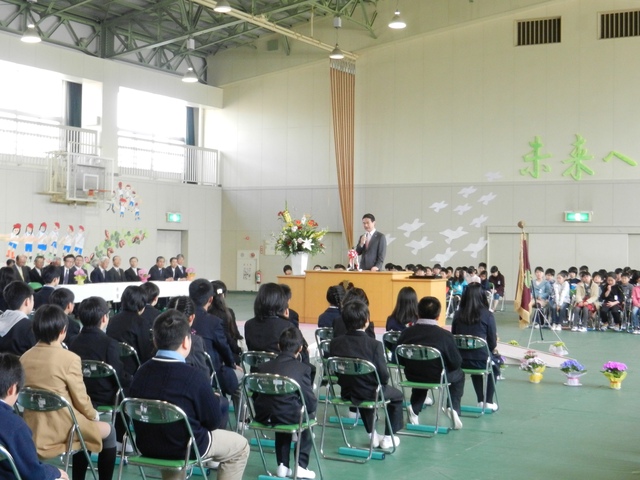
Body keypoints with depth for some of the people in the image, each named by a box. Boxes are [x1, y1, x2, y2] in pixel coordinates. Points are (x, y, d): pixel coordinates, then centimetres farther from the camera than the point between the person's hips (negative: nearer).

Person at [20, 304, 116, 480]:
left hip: (33, 429, 7)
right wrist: (94, 415, 10)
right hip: (61, 429, -7)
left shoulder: (24, 358, 1)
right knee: (108, 431, 18)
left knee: (84, 424, 32)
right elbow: (81, 400, -12)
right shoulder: (69, 358, -18)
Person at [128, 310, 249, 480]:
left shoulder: (141, 372, -8)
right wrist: (214, 400, 9)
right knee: (240, 446, 16)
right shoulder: (194, 377, -24)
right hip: (185, 448, -6)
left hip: (146, 446, 6)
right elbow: (214, 422, -13)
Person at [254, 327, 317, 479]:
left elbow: (256, 397, 16)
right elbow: (311, 404, -2)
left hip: (263, 416, 4)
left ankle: (283, 465, 31)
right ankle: (301, 466, 23)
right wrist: (309, 408, 21)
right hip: (290, 416, -4)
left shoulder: (263, 367, 11)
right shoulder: (303, 368, -1)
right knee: (309, 414, 28)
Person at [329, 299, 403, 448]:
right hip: (371, 393, -4)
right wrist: (381, 384, 3)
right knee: (397, 395, 26)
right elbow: (384, 375, -20)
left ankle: (372, 436, 40)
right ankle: (388, 438, 26)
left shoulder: (335, 343, -10)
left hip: (346, 392, 4)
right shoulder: (374, 345, -23)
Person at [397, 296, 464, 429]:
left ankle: (414, 409, 22)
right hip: (437, 377, -3)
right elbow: (456, 362, -11)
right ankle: (454, 410, 12)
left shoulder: (407, 332, -9)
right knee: (459, 374, 28)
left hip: (412, 376, 3)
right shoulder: (445, 335, -19)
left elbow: (399, 359, 0)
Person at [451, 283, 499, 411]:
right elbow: (493, 344, -4)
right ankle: (488, 402, 31)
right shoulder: (487, 315, -8)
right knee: (495, 365, 33)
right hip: (481, 360, -3)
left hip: (459, 360, 3)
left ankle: (480, 401, 36)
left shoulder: (458, 314, 1)